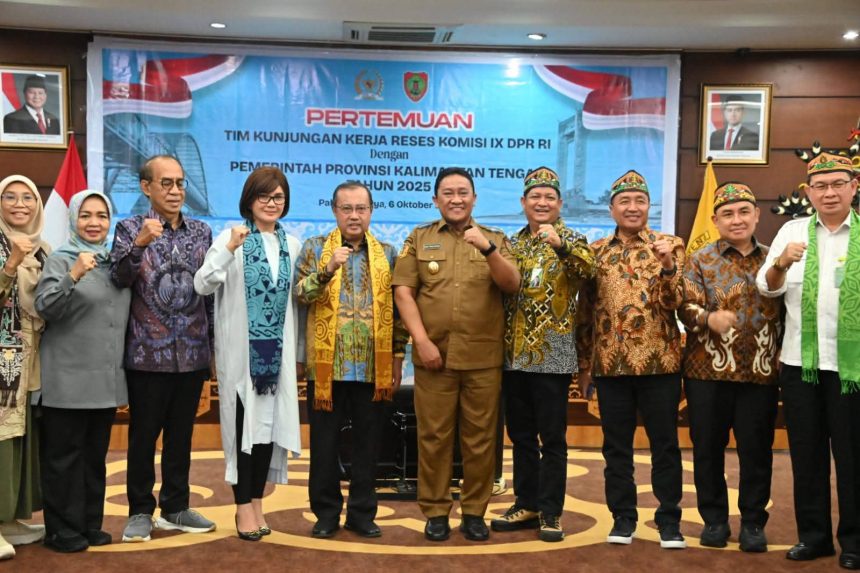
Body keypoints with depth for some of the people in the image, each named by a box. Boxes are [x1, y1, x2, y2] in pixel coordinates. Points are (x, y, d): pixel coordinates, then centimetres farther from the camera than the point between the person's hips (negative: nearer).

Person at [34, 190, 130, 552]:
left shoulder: (114, 262, 12)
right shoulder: (61, 260, -5)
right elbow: (44, 308, -18)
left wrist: (122, 372, 17)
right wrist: (73, 277, -32)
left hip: (106, 379, 6)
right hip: (68, 380, -6)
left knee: (96, 455, 13)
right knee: (64, 456, 1)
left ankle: (91, 525, 23)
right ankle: (63, 530, 10)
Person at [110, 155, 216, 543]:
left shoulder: (202, 232, 8)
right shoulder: (131, 229, -1)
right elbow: (118, 279, -15)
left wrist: (215, 344, 9)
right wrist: (139, 244, -31)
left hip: (192, 354, 3)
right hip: (148, 354, -3)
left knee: (181, 434, 12)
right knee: (143, 435, 5)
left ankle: (175, 508, 24)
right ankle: (140, 511, 18)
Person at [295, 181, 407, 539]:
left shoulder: (387, 253, 9)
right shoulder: (315, 248, 5)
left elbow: (397, 308, 10)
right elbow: (300, 294, -8)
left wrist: (398, 355, 5)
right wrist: (327, 269, -24)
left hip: (374, 366, 1)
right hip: (327, 364, -1)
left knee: (368, 442, 7)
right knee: (325, 442, 5)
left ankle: (362, 513, 19)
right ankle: (326, 513, 17)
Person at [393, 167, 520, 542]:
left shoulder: (495, 239, 10)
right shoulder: (419, 239, 9)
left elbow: (512, 285, -3)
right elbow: (403, 291, 1)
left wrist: (488, 249, -18)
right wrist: (421, 340, -9)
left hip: (484, 357, 1)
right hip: (434, 354, 0)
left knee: (480, 436, 5)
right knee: (433, 435, 4)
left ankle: (475, 511, 17)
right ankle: (435, 511, 15)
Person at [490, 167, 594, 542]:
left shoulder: (571, 240, -1)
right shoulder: (512, 243, 13)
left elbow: (587, 268, -24)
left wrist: (560, 244, -41)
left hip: (553, 354, -5)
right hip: (515, 353, 5)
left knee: (552, 437, 1)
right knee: (520, 435, 11)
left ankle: (550, 511, 10)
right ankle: (526, 504, 22)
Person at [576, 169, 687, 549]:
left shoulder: (670, 246, 2)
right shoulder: (596, 252, 8)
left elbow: (675, 301, -7)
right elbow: (585, 311, 11)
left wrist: (667, 264, -24)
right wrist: (583, 364, 9)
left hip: (659, 361, -2)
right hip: (610, 363, 2)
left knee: (665, 443, 5)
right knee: (616, 446, 8)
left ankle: (669, 519, 17)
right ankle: (623, 517, 20)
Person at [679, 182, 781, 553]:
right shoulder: (700, 261, 3)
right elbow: (686, 307, -8)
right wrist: (708, 317, -28)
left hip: (761, 372, 1)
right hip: (709, 371, -1)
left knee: (756, 450, 5)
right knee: (708, 448, 6)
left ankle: (753, 522, 19)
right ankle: (714, 519, 21)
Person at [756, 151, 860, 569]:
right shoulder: (792, 230, 8)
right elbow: (767, 287, -1)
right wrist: (781, 263, -21)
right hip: (800, 361, 2)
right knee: (806, 452, 10)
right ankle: (813, 534, 22)